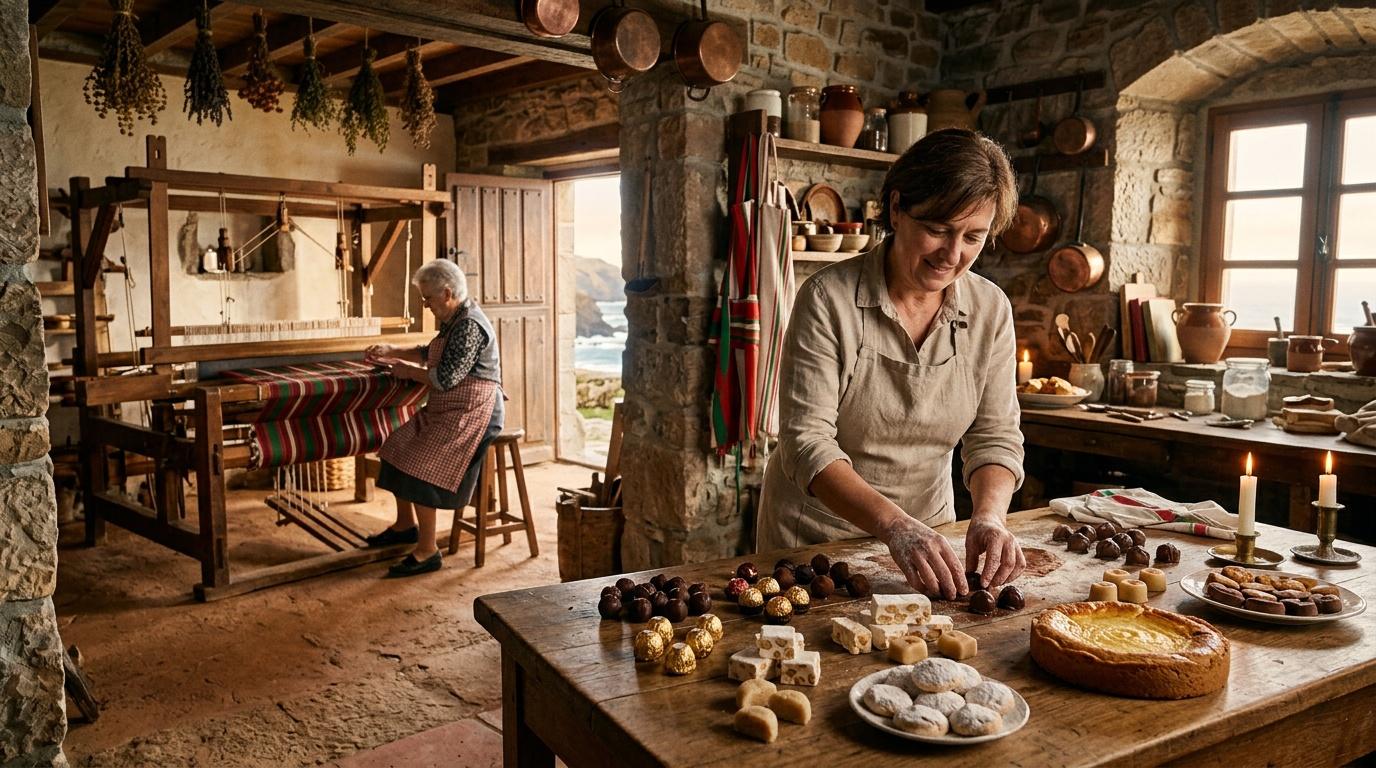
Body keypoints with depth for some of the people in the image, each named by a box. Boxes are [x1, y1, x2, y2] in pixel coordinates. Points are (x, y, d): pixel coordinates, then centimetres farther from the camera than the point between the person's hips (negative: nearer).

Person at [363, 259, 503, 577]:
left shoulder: (469, 326, -20)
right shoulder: (455, 320, 13)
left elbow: (445, 378, -24)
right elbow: (430, 353, 29)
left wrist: (408, 371, -8)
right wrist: (392, 351, 20)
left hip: (471, 413, -11)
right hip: (448, 410, 11)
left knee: (421, 466, -21)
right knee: (399, 447, 12)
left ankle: (427, 552, -13)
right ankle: (406, 524, 26)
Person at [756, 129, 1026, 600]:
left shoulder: (990, 309, -7)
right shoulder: (828, 299, -20)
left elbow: (995, 436, -5)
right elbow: (807, 442, -25)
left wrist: (988, 516, -25)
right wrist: (893, 524, -37)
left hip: (925, 532, 4)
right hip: (814, 534, -3)